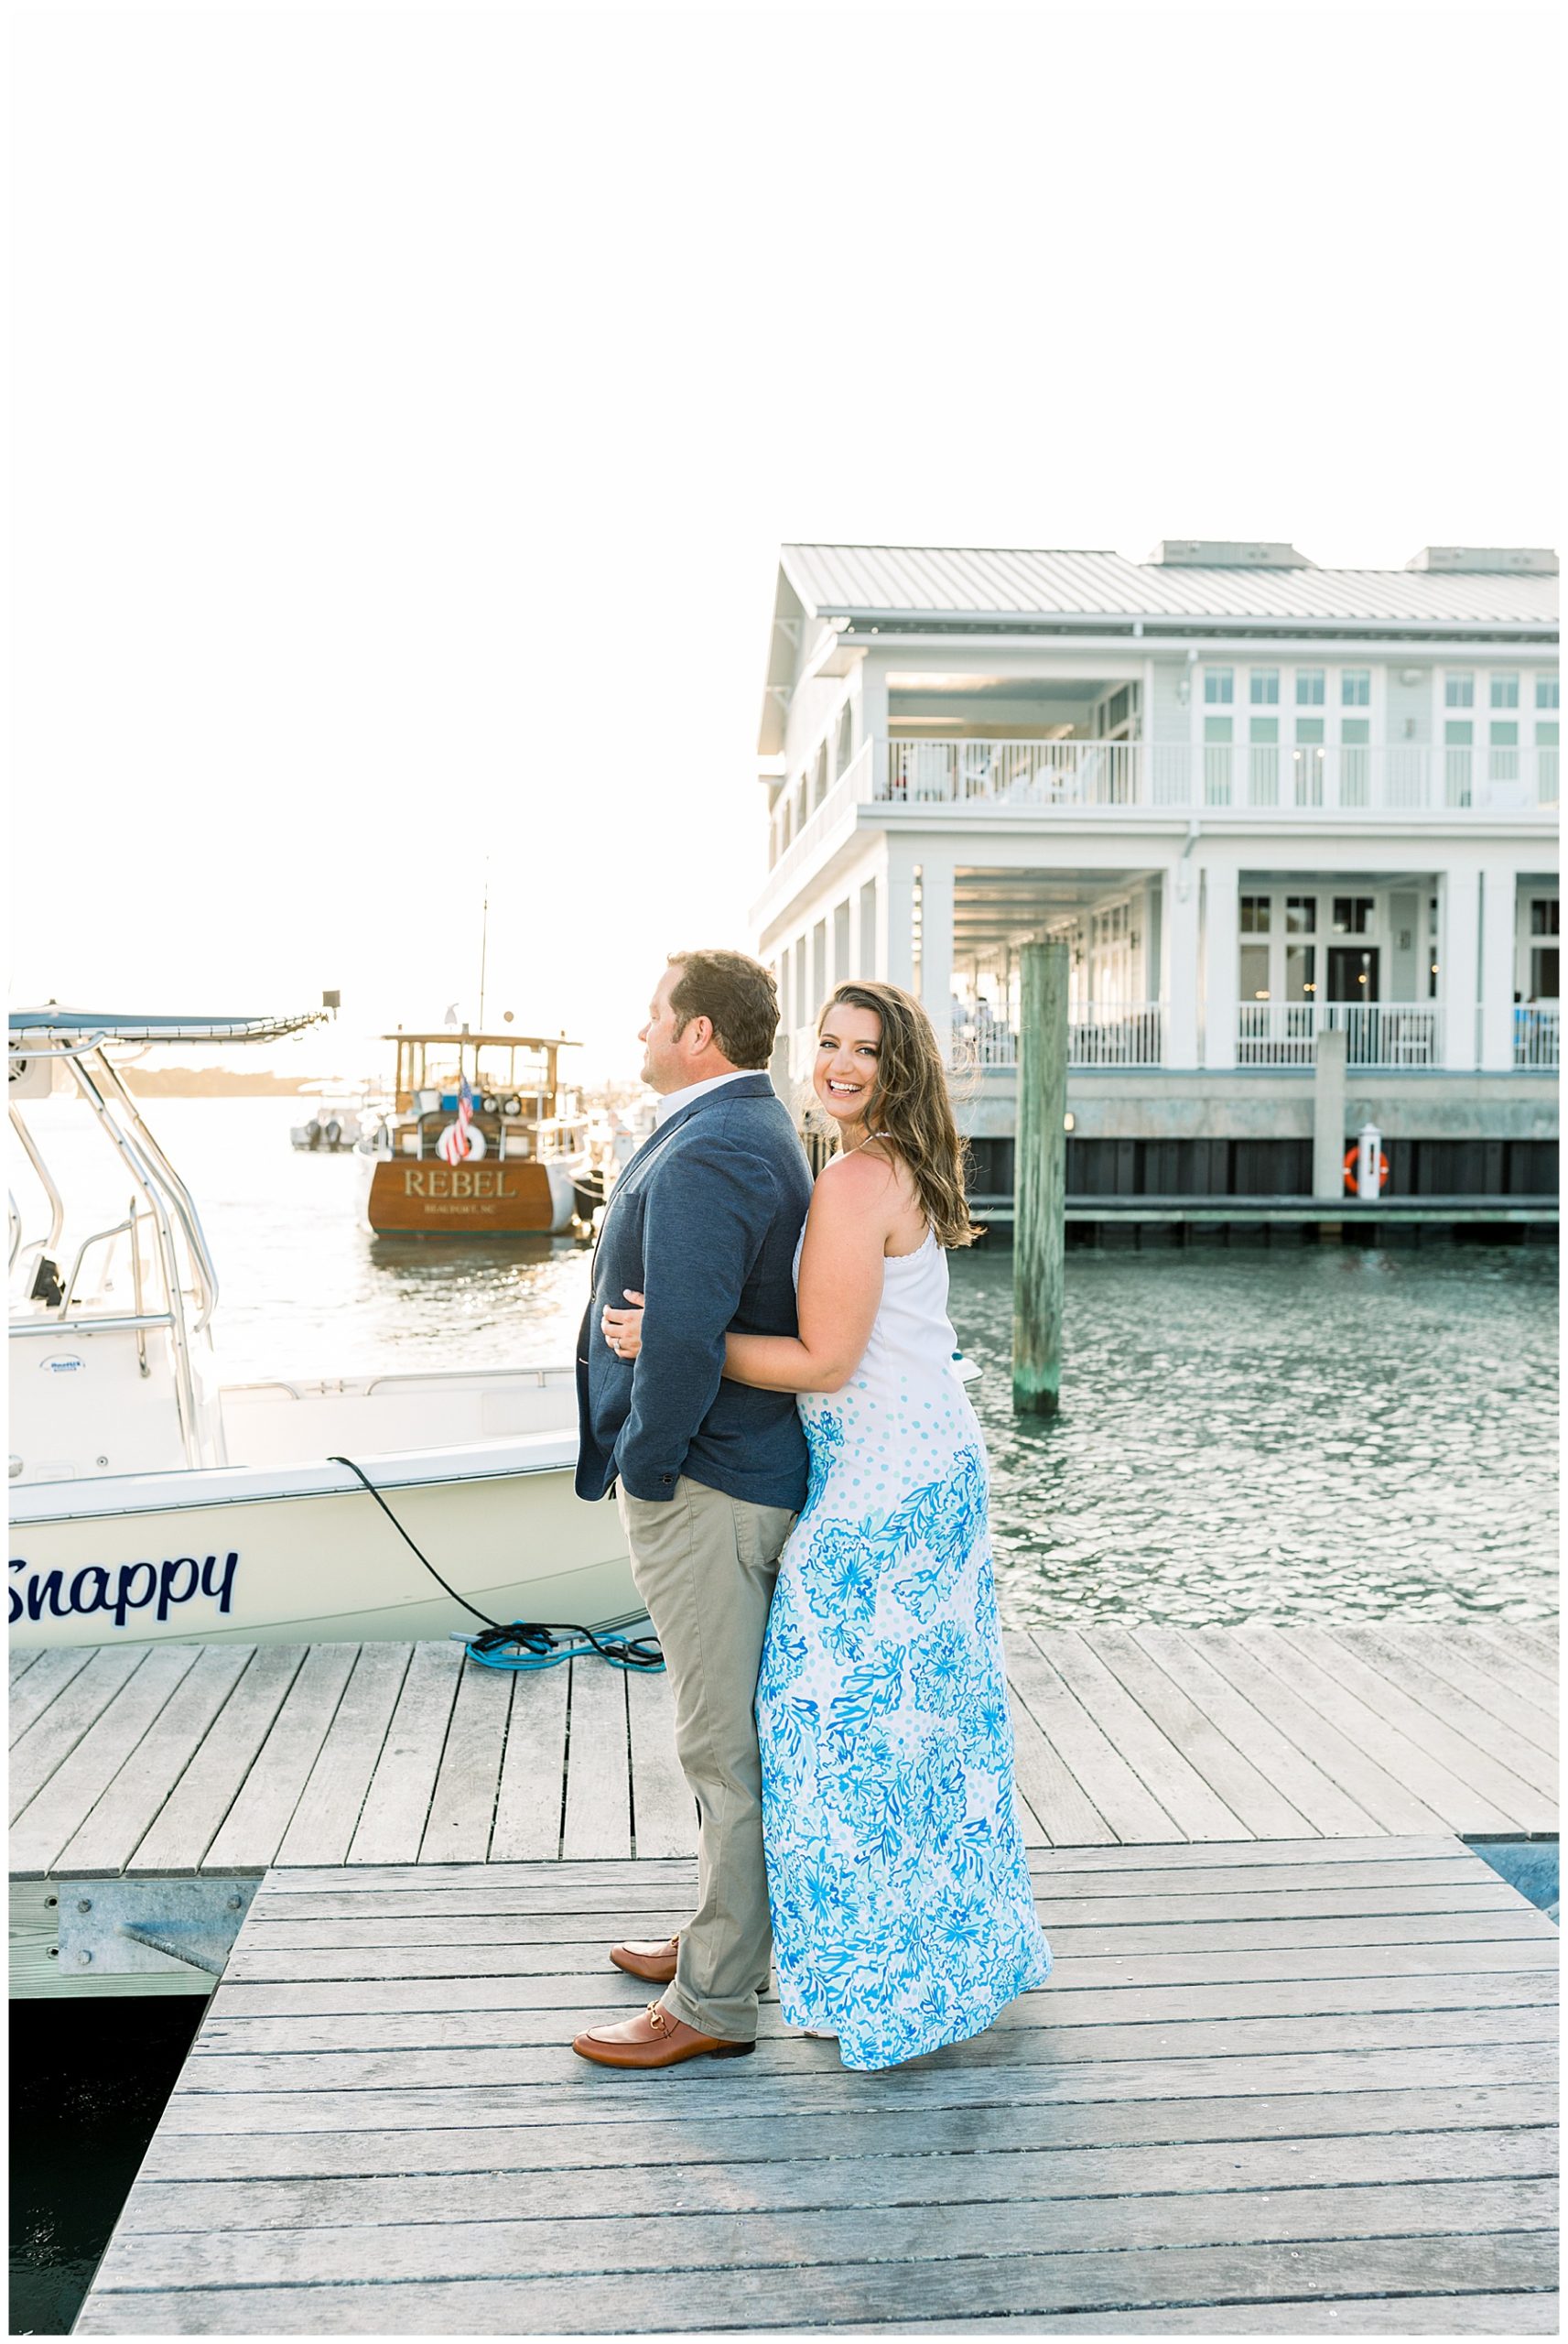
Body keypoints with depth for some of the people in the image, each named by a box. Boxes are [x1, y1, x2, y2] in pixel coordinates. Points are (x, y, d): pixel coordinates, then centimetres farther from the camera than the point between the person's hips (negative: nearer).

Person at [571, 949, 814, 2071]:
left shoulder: (703, 1156, -21)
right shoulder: (760, 1132, 13)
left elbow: (683, 1338, -30)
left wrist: (644, 1463, -15)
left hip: (702, 1486, -11)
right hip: (758, 1466, 11)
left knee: (726, 1747, 2)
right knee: (739, 1735, 21)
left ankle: (713, 2003, 16)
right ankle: (723, 1937, 38)